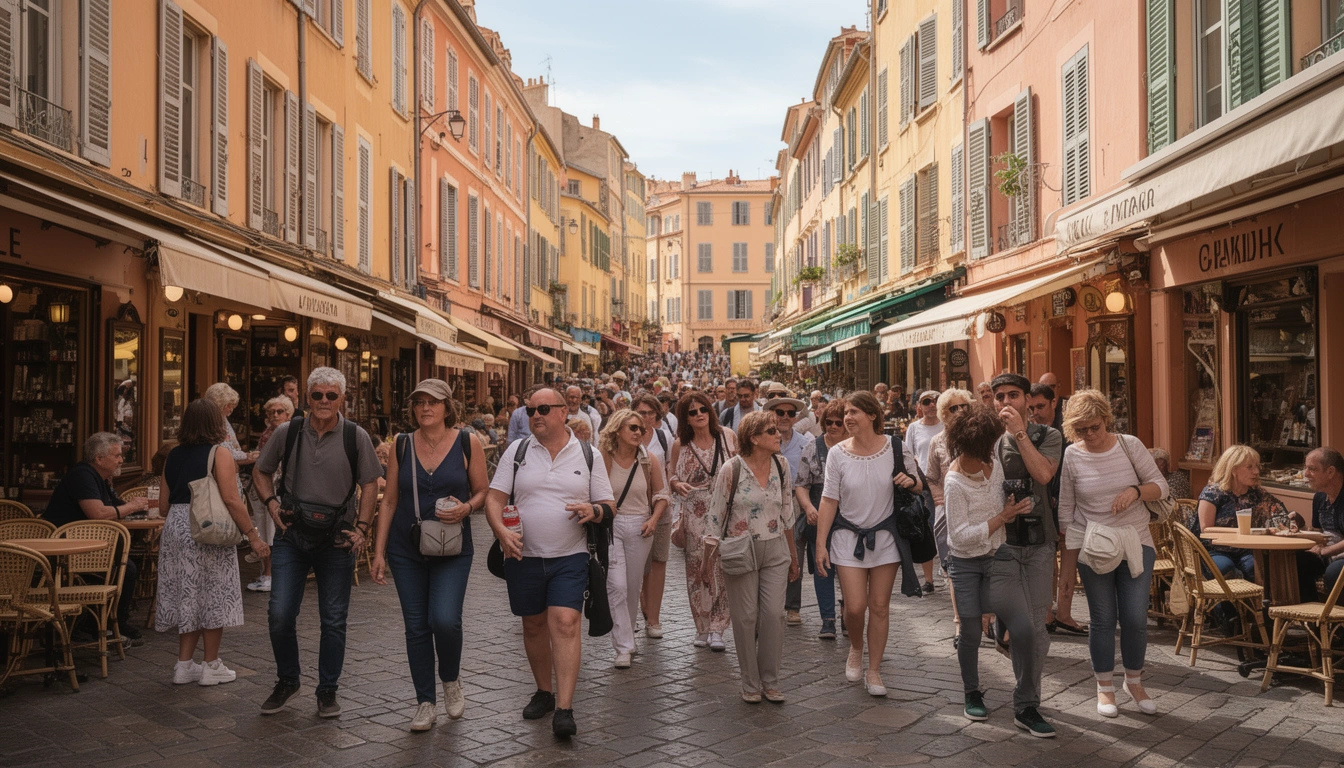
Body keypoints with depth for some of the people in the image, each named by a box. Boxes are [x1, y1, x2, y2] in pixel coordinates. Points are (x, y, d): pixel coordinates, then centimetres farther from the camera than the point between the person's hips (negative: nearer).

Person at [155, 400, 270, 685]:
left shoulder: (174, 456, 9)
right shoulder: (219, 453, -9)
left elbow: (164, 503, 11)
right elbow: (231, 499, -17)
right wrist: (252, 535, -13)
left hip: (176, 528, 6)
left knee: (187, 595, 14)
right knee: (212, 596, 4)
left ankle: (184, 664, 18)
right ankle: (211, 666, 11)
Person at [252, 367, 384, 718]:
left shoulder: (356, 437, -3)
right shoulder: (287, 432, 0)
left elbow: (369, 484, 1)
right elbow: (261, 472, 14)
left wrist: (362, 528, -7)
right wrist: (272, 504, -2)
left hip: (336, 538, -1)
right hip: (292, 534, 1)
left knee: (334, 620, 5)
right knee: (280, 614, -2)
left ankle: (328, 691, 20)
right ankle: (286, 681, 22)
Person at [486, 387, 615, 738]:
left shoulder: (588, 455, 3)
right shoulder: (517, 451, 4)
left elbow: (609, 505, 5)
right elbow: (495, 497, 2)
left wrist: (594, 510, -18)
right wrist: (501, 531, -17)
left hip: (570, 557, -2)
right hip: (524, 555, 2)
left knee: (565, 624, -13)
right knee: (534, 626, 13)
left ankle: (564, 709, -12)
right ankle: (544, 691, 32)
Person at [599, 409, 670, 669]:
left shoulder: (649, 460, 1)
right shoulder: (602, 459, -7)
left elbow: (661, 495, 9)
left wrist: (654, 519, -5)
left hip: (640, 528, 3)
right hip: (609, 526, -3)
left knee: (634, 587, 11)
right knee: (617, 586, -11)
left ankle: (625, 635, 31)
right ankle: (623, 647, -6)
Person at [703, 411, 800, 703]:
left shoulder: (781, 466, 2)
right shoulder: (732, 469, -12)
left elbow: (787, 512, 12)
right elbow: (716, 514, -6)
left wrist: (793, 556, 16)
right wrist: (709, 558, -5)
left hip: (775, 550, 3)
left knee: (774, 614, -1)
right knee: (746, 618, 3)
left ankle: (770, 681, 14)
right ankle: (750, 683, 17)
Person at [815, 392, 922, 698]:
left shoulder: (896, 448, -5)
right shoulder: (837, 453, -5)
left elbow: (918, 488, 7)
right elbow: (829, 500, -3)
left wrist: (912, 482, -17)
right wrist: (821, 543, -7)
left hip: (885, 537, 0)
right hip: (849, 538, 0)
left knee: (879, 606, 5)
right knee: (855, 606, -5)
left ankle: (874, 671, 20)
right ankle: (856, 649, 27)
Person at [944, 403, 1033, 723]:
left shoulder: (994, 465, -5)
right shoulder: (955, 482, -20)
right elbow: (961, 535, -21)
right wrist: (1002, 517, -23)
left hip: (996, 556, 4)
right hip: (965, 562, -4)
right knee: (970, 632, 3)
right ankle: (972, 694, 21)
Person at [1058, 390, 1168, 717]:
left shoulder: (1130, 445, -3)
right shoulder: (1071, 457, -5)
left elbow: (1161, 486, 0)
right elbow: (1065, 511, 2)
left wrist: (1136, 491, -20)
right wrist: (1069, 555, 1)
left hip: (1136, 544, 1)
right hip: (1093, 549, -1)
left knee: (1136, 618, 1)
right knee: (1103, 619, 6)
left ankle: (1134, 682, 23)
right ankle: (1105, 688, 21)